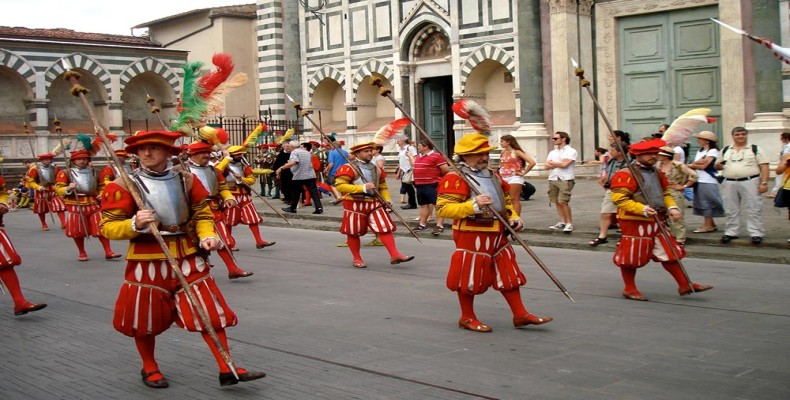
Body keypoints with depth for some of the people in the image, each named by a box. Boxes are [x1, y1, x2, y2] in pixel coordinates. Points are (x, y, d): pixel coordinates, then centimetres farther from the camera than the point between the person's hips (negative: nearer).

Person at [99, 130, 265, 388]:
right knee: (146, 319, 10)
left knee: (211, 311, 0)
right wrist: (134, 225, -28)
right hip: (147, 261, -2)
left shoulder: (186, 179, 3)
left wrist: (207, 236, -9)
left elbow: (202, 214, 11)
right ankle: (150, 369, 34)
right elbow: (108, 227, -9)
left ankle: (227, 369, 8)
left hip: (187, 257, 3)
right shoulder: (124, 185, -9)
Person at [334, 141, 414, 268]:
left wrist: (387, 200, 5)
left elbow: (383, 186, 24)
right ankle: (357, 259, 20)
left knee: (385, 228, -5)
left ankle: (395, 255, -6)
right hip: (355, 204, -5)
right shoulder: (348, 168, -10)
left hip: (374, 203, 5)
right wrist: (363, 188, -21)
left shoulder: (376, 169, 14)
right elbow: (339, 185, -19)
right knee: (354, 233, 5)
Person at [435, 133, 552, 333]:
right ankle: (467, 318, 20)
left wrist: (513, 218, 6)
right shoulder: (455, 179, -12)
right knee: (469, 278, 4)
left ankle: (520, 315, 19)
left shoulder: (492, 175, 14)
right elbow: (442, 208, -21)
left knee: (509, 274, 10)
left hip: (497, 234, 8)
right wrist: (473, 205, -28)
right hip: (472, 236, -8)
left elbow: (506, 199, 25)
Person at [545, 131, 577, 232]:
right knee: (557, 202, 5)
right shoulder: (552, 152, 17)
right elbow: (546, 166, 7)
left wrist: (552, 163, 0)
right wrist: (559, 164, -7)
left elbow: (565, 164, -15)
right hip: (553, 179, 6)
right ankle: (562, 222, 14)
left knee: (563, 201, -14)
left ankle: (569, 223, -5)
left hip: (566, 179, -6)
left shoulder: (571, 151, -2)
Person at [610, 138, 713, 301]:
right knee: (632, 256, 2)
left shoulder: (657, 173, 13)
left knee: (669, 252, 9)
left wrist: (672, 207, 2)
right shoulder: (626, 175, -15)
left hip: (656, 221, 8)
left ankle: (684, 285, 17)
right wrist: (643, 209, -28)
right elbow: (619, 199, -21)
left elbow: (665, 193, 23)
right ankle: (630, 289, 17)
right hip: (634, 223, -8)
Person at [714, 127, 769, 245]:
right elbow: (719, 165, 21)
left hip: (750, 182, -3)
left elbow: (764, 167, -1)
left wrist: (764, 183, -11)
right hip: (729, 183, 4)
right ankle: (731, 233, 17)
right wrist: (718, 166, -4)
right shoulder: (725, 150, 14)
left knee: (753, 210, -4)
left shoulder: (755, 149, 4)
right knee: (731, 210, 9)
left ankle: (756, 234, 0)